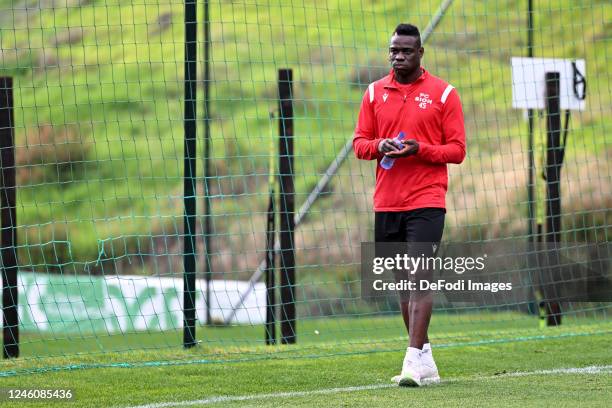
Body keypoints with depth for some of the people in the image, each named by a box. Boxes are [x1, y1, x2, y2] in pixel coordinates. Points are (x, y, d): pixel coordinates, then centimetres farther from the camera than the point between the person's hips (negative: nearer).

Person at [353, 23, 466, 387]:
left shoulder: (444, 94, 0)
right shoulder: (375, 93, 10)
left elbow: (457, 149, -1)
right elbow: (359, 142, 12)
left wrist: (420, 149, -18)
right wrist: (378, 146, -11)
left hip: (426, 202, -5)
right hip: (386, 202, 5)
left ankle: (414, 361, -19)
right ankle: (425, 357, 17)